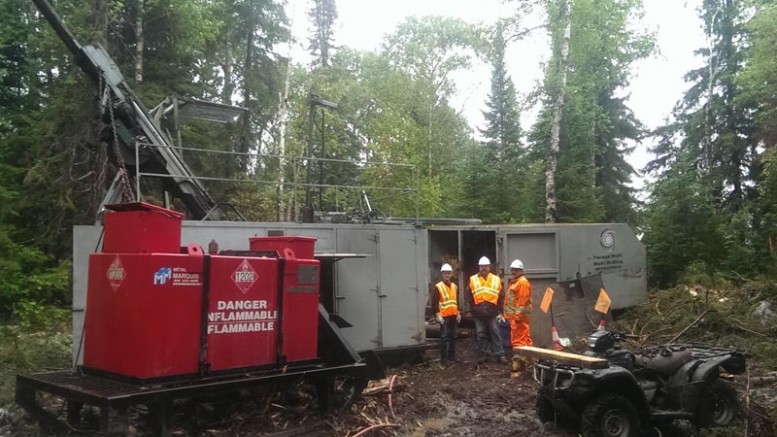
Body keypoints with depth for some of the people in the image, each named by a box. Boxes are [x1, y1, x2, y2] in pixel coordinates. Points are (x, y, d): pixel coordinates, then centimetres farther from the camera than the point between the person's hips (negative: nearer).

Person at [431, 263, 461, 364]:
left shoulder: (455, 286, 14)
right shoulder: (438, 287, -5)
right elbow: (434, 302, -8)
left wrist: (458, 313, 12)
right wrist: (437, 314, -15)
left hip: (453, 316, 6)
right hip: (444, 316, -6)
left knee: (453, 336, 10)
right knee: (444, 337, -7)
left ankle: (452, 356, 18)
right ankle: (444, 358, -2)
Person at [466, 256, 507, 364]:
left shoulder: (496, 279, 7)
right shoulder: (473, 279, 5)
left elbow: (500, 297, 7)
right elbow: (470, 297, 5)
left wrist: (499, 312, 2)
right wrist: (473, 310, -2)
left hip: (492, 312, 0)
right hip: (478, 313, 0)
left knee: (495, 334, 1)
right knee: (481, 335, 7)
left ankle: (500, 355, 5)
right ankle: (483, 355, 15)